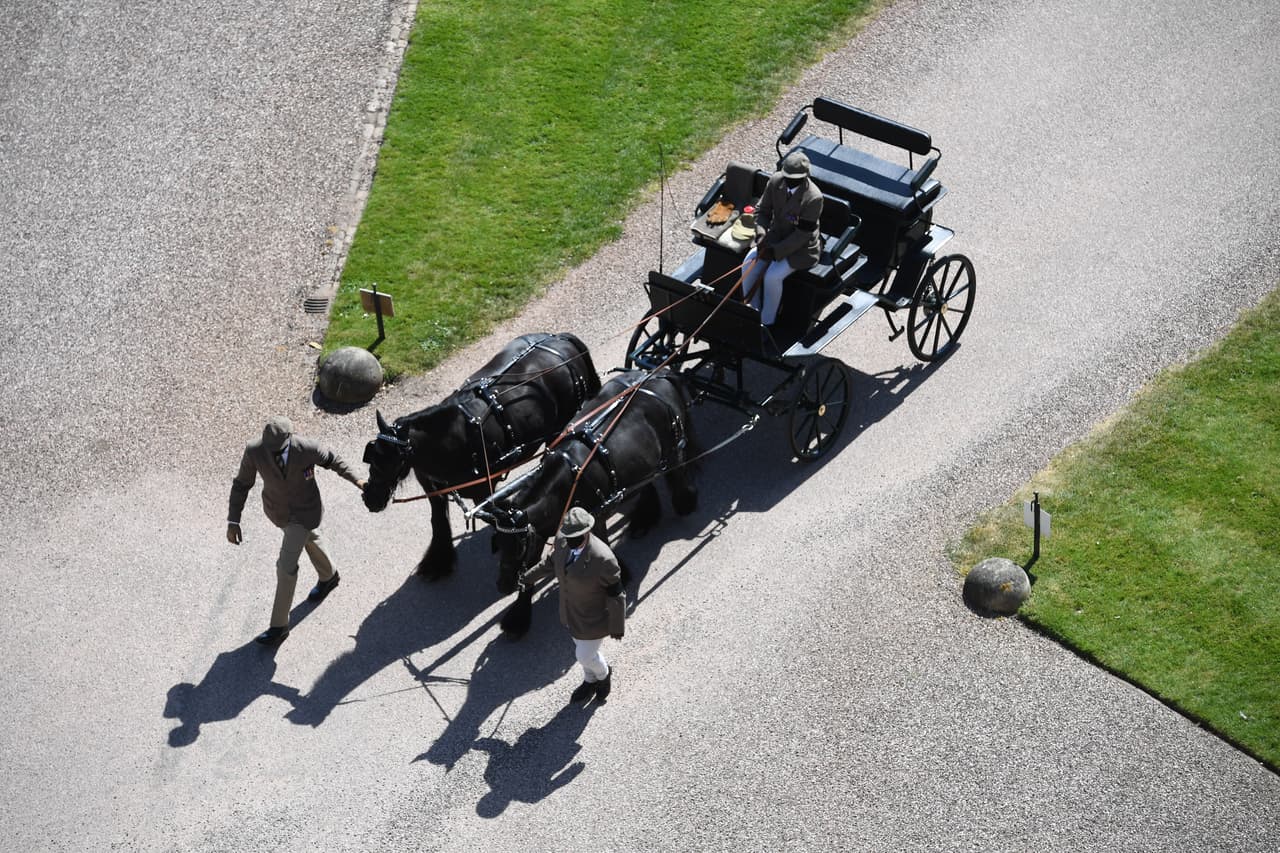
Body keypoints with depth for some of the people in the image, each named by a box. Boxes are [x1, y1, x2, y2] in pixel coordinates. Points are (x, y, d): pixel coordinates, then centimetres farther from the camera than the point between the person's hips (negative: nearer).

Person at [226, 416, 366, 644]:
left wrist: (356, 480, -5)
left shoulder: (307, 449, -32)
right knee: (309, 538, 31)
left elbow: (330, 459, -9)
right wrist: (233, 521, -15)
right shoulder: (254, 450, -27)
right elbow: (241, 484, -14)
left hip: (305, 512, -4)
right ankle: (328, 577, 61)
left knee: (286, 565, -5)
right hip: (277, 509, 4)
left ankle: (279, 625, 11)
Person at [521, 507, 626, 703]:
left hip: (593, 619, -6)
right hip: (572, 612, 6)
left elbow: (616, 595, -24)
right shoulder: (562, 540, -18)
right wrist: (530, 576, 19)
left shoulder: (603, 559, -37)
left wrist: (617, 627, -13)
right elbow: (553, 560, 6)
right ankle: (591, 681, 56)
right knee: (582, 648, 28)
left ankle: (604, 673, 49)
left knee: (585, 656, 14)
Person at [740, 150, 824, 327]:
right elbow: (762, 210, 2)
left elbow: (803, 234, -23)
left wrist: (776, 251, -27)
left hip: (801, 246, -6)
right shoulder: (776, 180, -11)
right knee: (749, 265, -14)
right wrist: (761, 235, -15)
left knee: (772, 276, -26)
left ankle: (767, 322, -5)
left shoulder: (813, 198, -28)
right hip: (776, 235, 6)